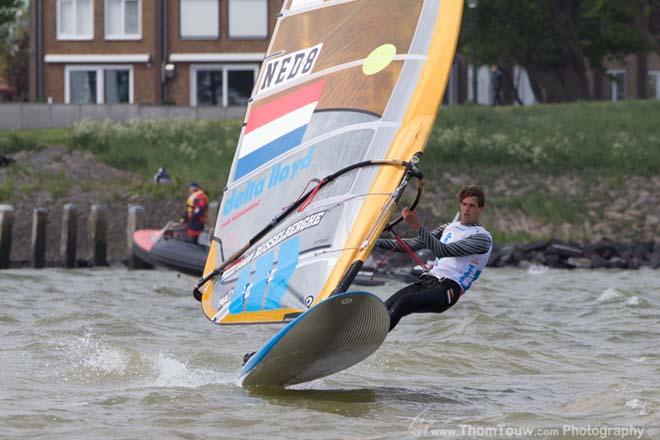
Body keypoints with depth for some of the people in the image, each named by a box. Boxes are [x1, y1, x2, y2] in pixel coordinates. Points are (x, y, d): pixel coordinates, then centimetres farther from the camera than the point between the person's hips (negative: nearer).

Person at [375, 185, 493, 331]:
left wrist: (418, 226, -23)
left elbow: (444, 251, -15)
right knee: (384, 308, -18)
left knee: (403, 303, -32)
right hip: (426, 281, 8)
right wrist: (376, 242, 15)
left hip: (448, 288, -8)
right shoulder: (449, 228, 23)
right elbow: (414, 244, 23)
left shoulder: (482, 237, -2)